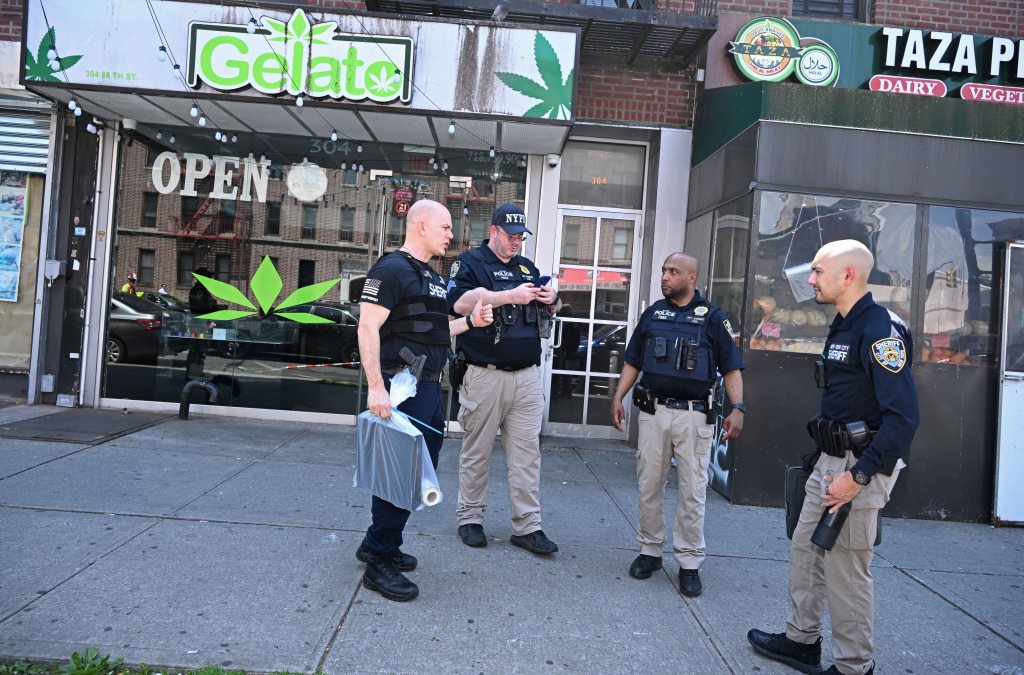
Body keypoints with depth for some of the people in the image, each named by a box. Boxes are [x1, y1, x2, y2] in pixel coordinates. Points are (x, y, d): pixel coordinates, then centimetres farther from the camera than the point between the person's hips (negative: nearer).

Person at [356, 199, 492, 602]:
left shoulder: (433, 278, 18)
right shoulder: (391, 270, -11)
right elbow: (367, 328, -18)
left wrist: (469, 321, 11)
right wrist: (376, 387, -25)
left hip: (430, 387, 10)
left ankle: (379, 543, 30)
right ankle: (379, 563, 10)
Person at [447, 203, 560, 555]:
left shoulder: (527, 267, 17)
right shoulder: (471, 262, 0)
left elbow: (551, 310, 25)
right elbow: (459, 302, -18)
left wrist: (552, 299, 0)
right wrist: (511, 295, -21)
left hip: (527, 376, 5)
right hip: (485, 376, -5)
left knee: (527, 453, 5)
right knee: (477, 452, 6)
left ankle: (527, 526, 12)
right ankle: (470, 519, 21)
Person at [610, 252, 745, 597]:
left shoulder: (712, 317, 1)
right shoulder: (652, 313, 10)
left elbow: (731, 367, 1)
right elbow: (633, 362, 14)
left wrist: (737, 408, -11)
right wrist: (618, 397, 4)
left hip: (693, 415, -3)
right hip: (653, 411, 3)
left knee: (692, 491, 2)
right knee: (649, 485, 9)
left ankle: (689, 562, 14)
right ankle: (650, 551, 24)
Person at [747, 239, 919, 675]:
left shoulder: (880, 329, -19)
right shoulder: (843, 327, 12)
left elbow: (903, 417, -24)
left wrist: (859, 476, -24)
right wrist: (825, 462, 17)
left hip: (859, 465, -10)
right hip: (830, 461, 10)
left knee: (845, 569, 1)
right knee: (805, 550, 17)